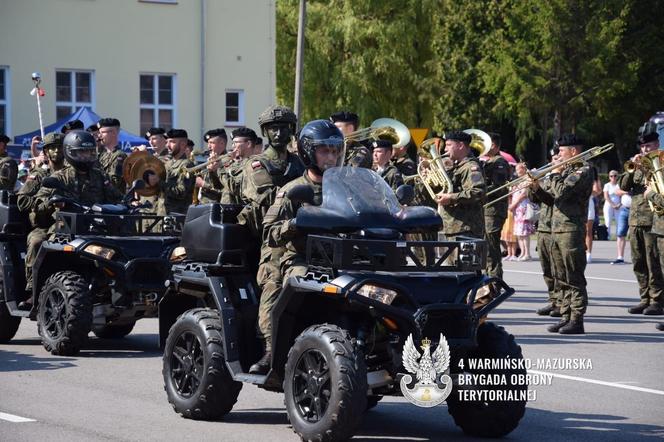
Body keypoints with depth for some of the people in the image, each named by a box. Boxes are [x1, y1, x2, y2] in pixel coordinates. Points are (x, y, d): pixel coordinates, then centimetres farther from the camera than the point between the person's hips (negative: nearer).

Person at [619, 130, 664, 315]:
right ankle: (645, 299, 16)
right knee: (639, 264, 9)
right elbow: (623, 186, 7)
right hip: (635, 220, 6)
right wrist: (632, 169, -5)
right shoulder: (638, 165, 17)